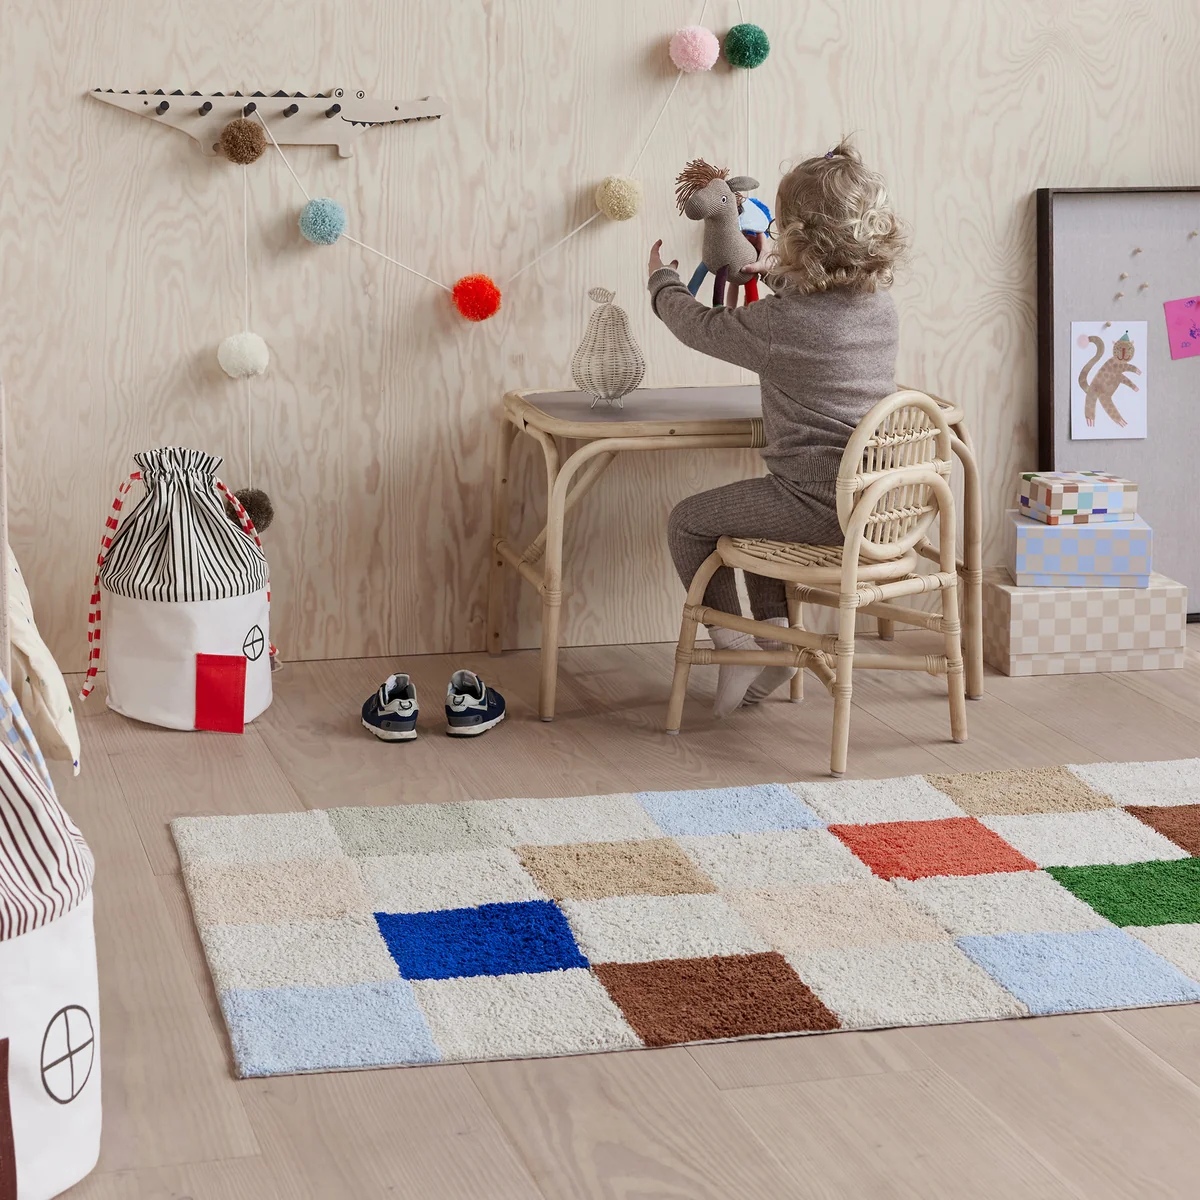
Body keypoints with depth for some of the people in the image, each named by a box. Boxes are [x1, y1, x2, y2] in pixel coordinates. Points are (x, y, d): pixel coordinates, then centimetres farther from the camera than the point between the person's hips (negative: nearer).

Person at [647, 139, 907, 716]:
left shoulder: (781, 321, -19)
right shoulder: (881, 306, 2)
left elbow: (701, 327, -1)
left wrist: (662, 280, 17)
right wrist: (781, 278, 37)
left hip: (819, 506, -8)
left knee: (687, 521, 11)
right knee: (756, 503, 33)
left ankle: (736, 651, 13)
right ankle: (775, 634, 29)